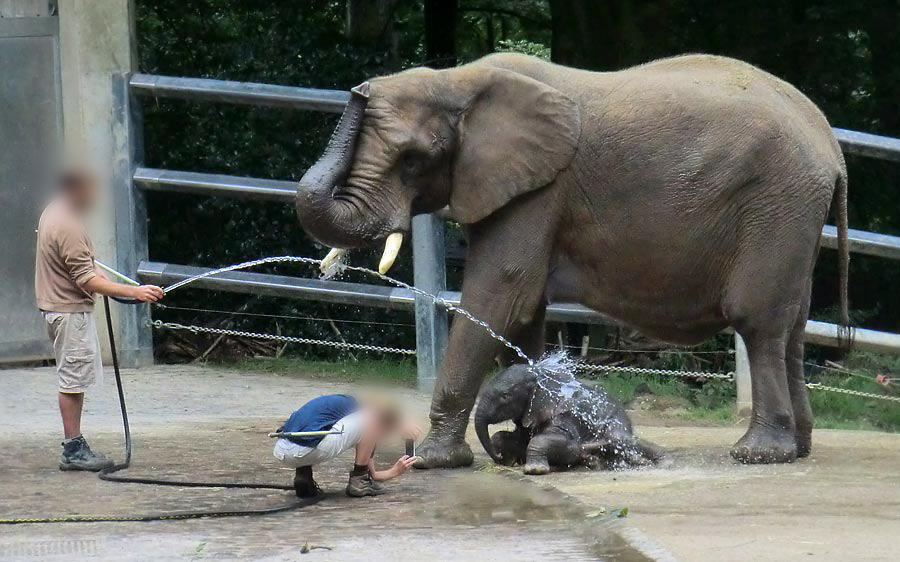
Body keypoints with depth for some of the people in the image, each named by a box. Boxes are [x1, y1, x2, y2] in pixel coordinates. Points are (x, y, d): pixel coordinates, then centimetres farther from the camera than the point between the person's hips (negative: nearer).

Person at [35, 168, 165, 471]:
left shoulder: (53, 215, 10)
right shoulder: (68, 228, -23)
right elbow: (86, 279, -26)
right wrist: (134, 292, -30)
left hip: (61, 307, 11)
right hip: (70, 311, -11)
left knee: (75, 379, 14)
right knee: (73, 379, -6)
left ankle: (74, 446, 18)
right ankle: (73, 450, -3)